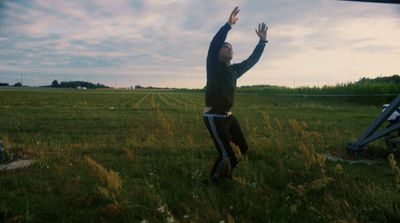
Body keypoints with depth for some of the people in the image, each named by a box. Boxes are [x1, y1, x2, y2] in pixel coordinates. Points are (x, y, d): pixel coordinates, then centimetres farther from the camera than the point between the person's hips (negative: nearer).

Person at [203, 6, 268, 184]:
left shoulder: (234, 70, 13)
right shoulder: (213, 66, -6)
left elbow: (252, 60, 15)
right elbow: (213, 44, -21)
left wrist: (262, 41, 6)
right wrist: (229, 24, -26)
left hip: (228, 116, 8)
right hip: (214, 117, -8)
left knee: (243, 148, 11)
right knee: (226, 155, -9)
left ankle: (227, 173, 34)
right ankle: (215, 180, 17)